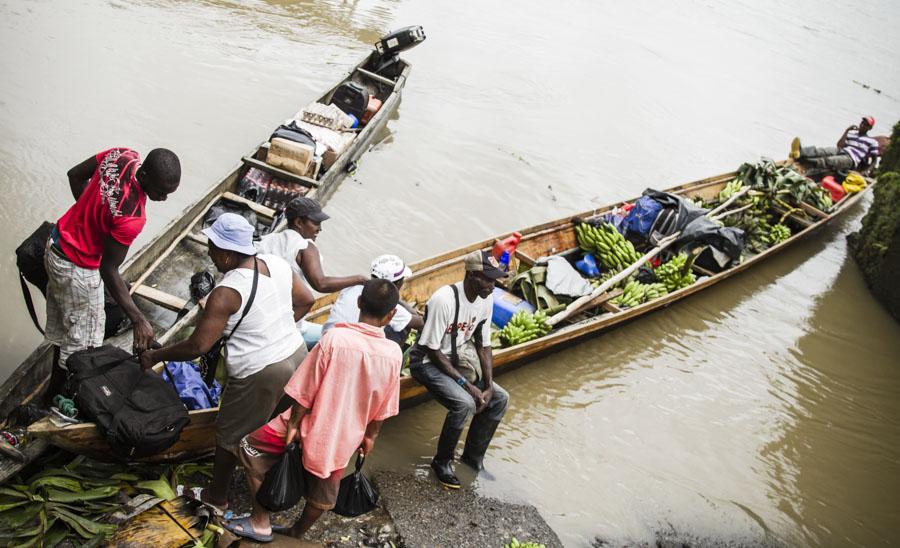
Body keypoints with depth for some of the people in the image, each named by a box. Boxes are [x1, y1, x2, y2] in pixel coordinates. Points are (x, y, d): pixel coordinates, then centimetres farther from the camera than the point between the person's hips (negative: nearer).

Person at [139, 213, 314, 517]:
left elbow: (196, 346, -19)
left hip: (260, 375, -7)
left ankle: (216, 498, 35)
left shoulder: (226, 293, -22)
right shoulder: (276, 263, -2)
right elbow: (305, 300, 10)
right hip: (297, 355, 7)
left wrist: (154, 356, -5)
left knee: (229, 435, 16)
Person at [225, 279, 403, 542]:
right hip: (344, 437, 4)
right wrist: (370, 435, 15)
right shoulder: (394, 353, -12)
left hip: (311, 426, -4)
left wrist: (292, 425, -3)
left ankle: (260, 523, 19)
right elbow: (383, 407, 1)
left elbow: (305, 391, -16)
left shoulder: (335, 338, -22)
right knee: (323, 488, 25)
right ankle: (298, 532, 48)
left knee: (251, 448, 17)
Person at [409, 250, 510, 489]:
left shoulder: (486, 299, -6)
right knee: (464, 403, -28)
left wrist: (489, 386, -7)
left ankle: (473, 456, 14)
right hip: (428, 362, -8)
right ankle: (442, 461, -5)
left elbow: (484, 345, 3)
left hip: (457, 358, 8)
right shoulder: (444, 299, -28)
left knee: (500, 398, -2)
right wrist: (465, 384, -24)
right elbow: (432, 350, -23)